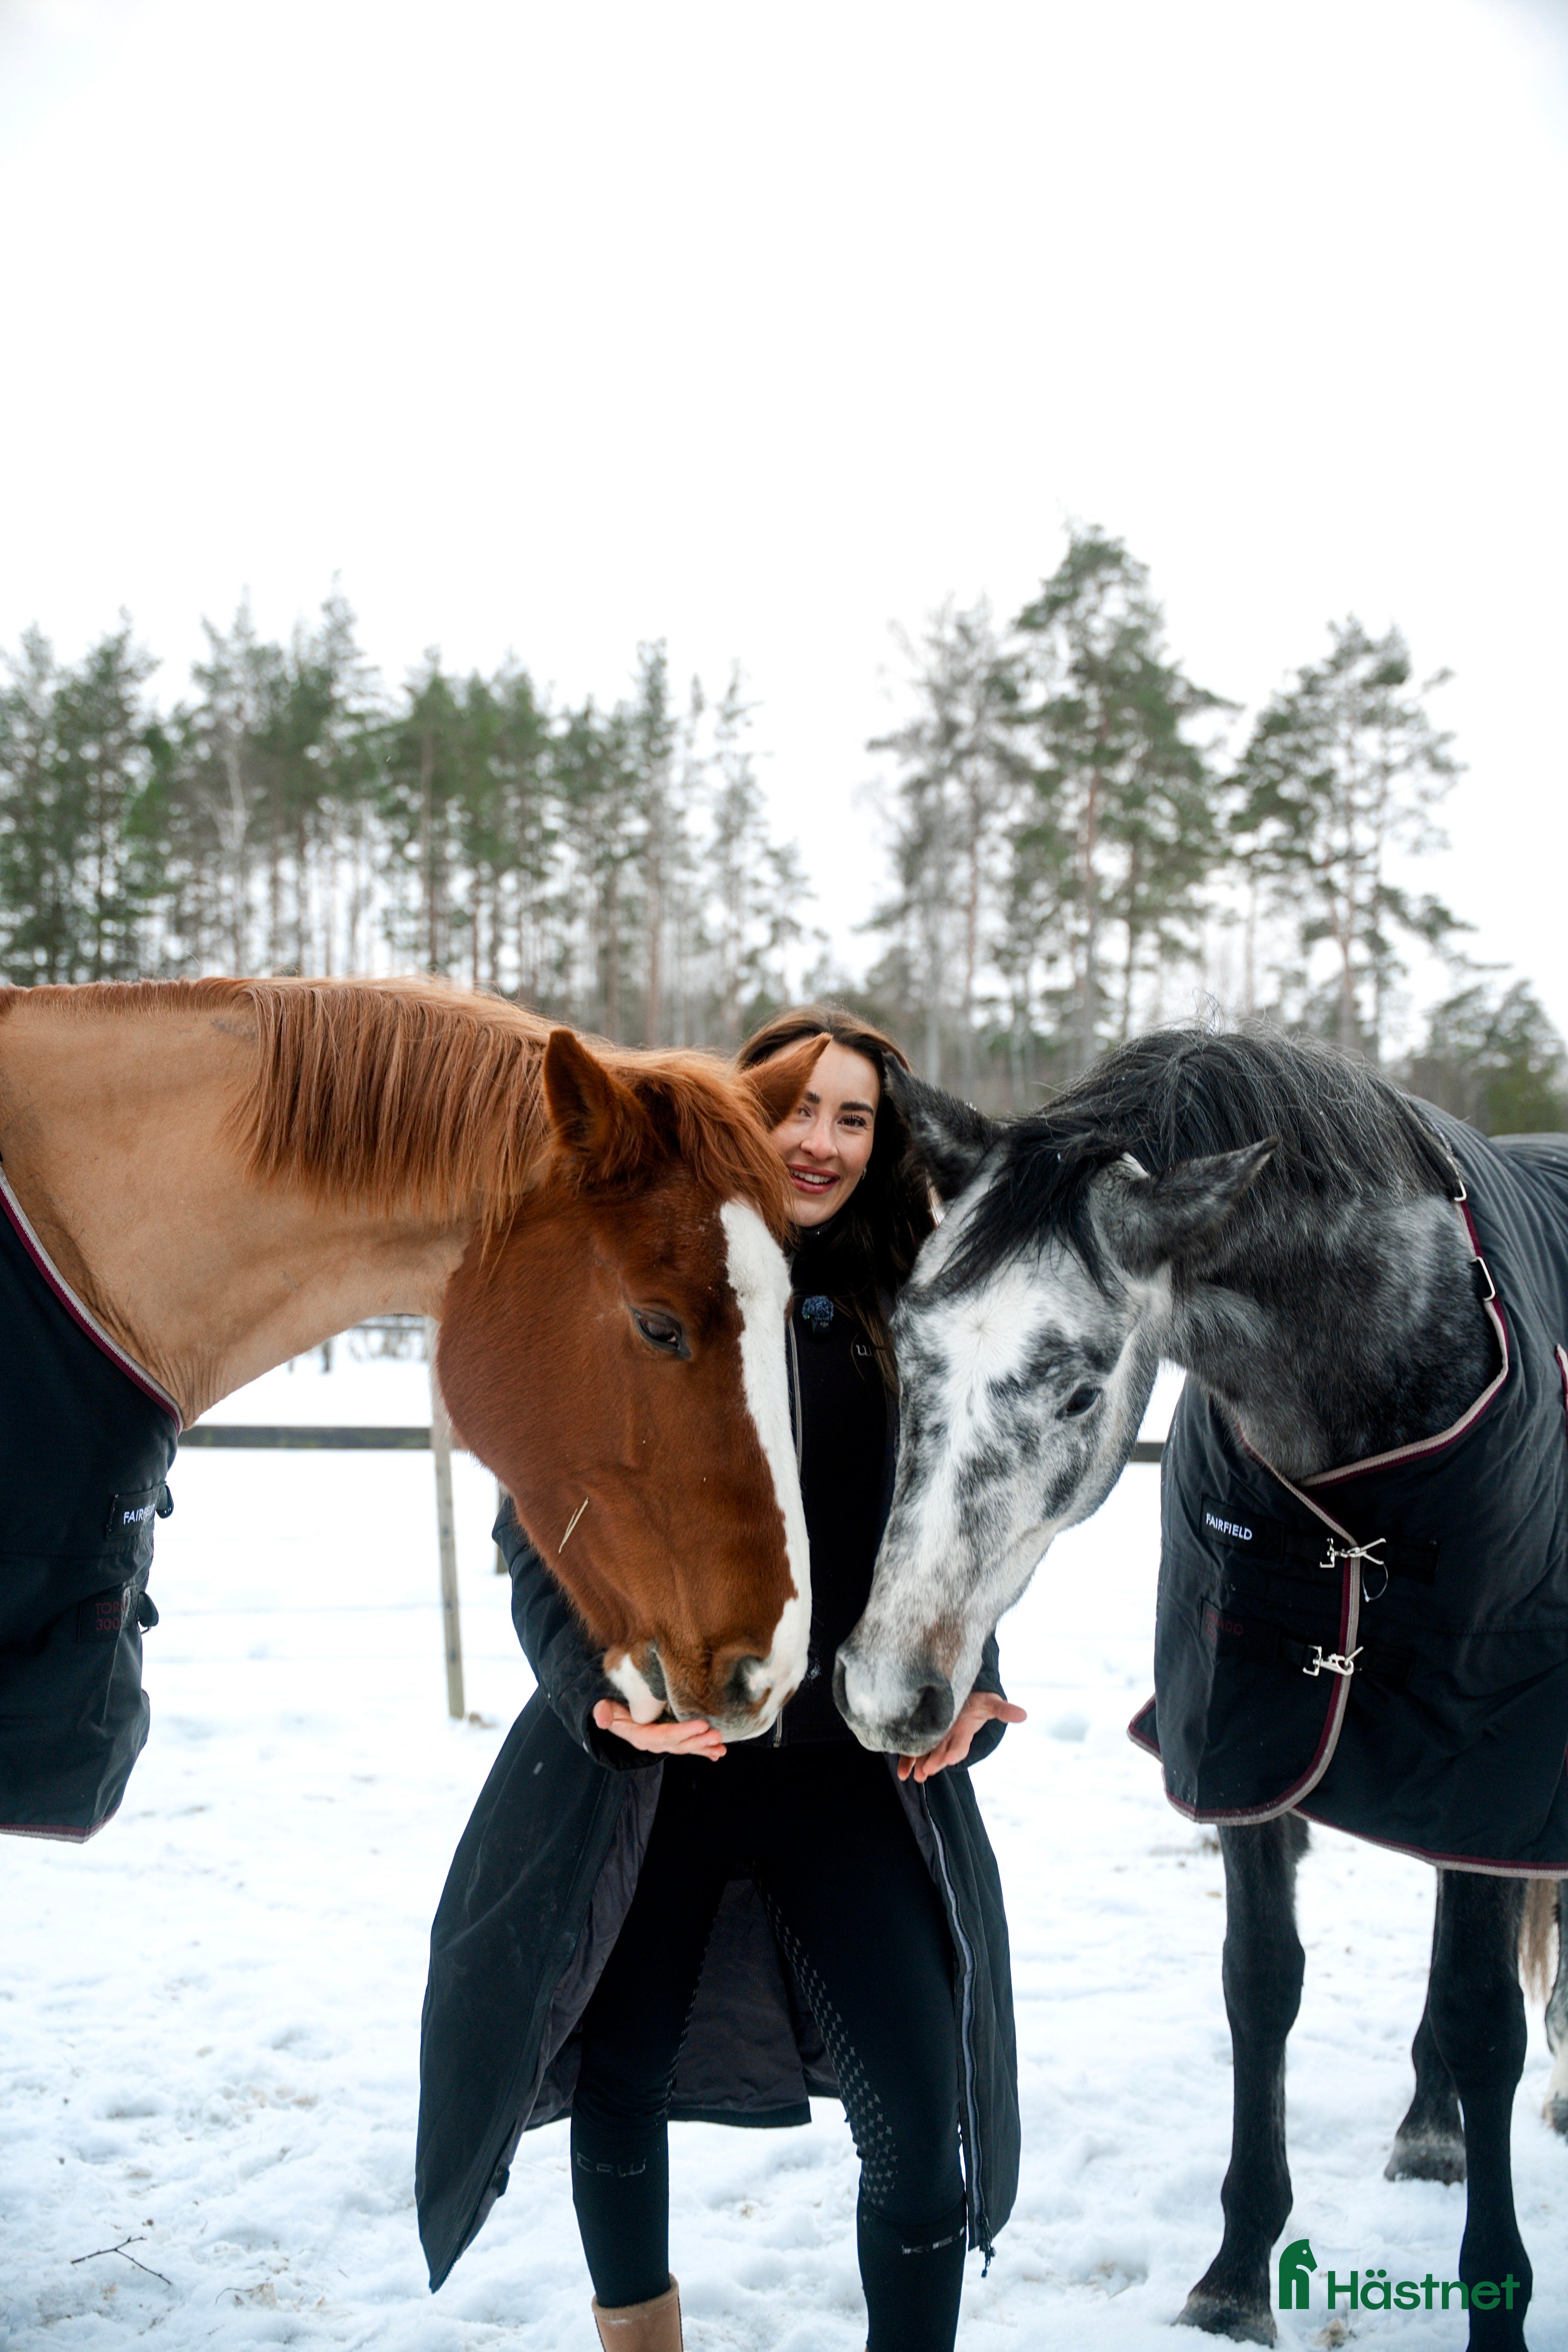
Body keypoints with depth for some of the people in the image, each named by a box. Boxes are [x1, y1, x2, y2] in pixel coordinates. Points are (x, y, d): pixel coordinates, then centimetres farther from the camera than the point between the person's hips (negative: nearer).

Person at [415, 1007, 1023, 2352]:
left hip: (855, 1768, 1)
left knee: (926, 2115, -6)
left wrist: (964, 1696, -6)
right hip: (647, 1764, -1)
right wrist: (600, 1687, -20)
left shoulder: (904, 1322, 5)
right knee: (621, 2086, 17)